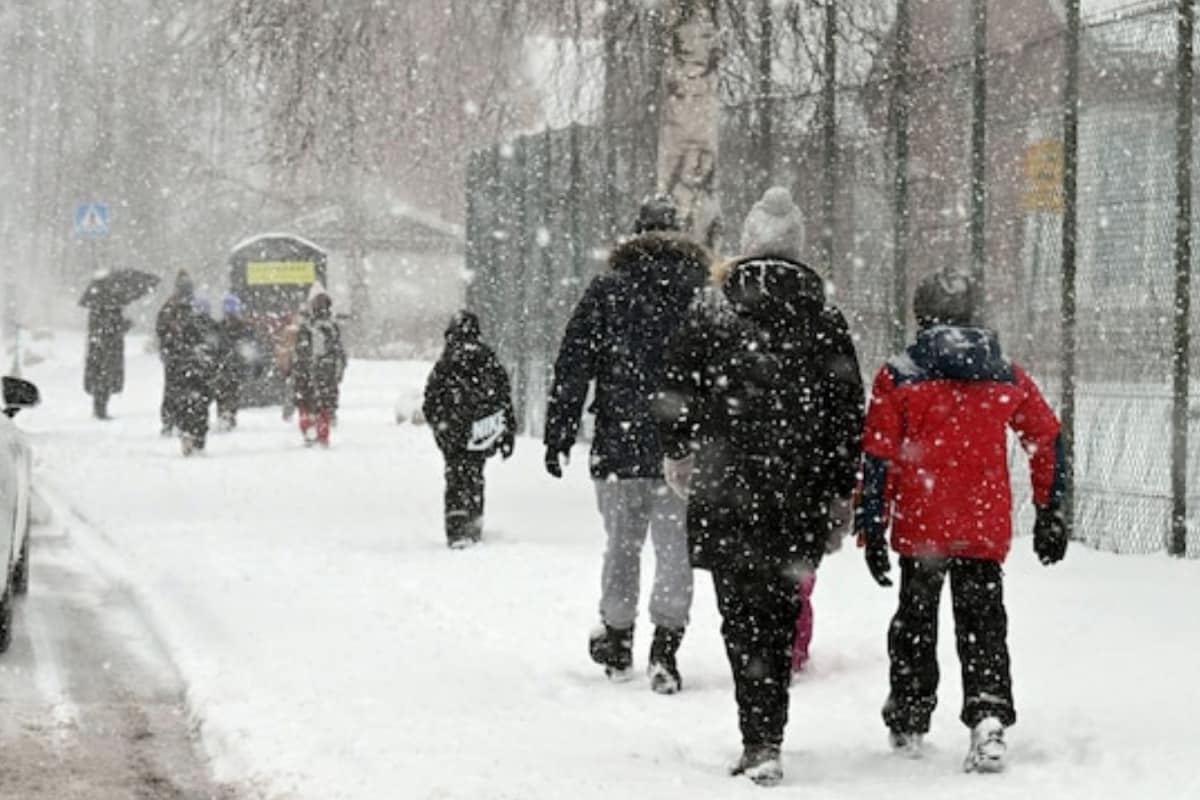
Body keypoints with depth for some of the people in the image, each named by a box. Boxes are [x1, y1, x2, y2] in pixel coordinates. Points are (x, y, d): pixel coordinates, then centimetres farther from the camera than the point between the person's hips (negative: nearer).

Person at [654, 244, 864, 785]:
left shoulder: (715, 314, 1)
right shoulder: (826, 324, 6)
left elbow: (675, 390, 3)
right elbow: (848, 415, 6)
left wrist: (677, 452, 20)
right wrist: (841, 495, 12)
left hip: (727, 495, -2)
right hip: (801, 499, 2)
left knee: (743, 619, -1)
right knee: (780, 616, 13)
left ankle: (761, 744, -10)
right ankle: (766, 739, 17)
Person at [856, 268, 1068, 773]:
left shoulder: (898, 377, -4)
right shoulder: (1008, 377, 5)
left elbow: (878, 461, -5)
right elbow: (1048, 442, 10)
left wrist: (873, 529, 1)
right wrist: (1050, 515, 18)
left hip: (920, 528, -1)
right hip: (987, 530, 1)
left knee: (915, 623, 16)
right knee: (983, 623, 6)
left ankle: (908, 724, 25)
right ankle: (989, 717, -14)